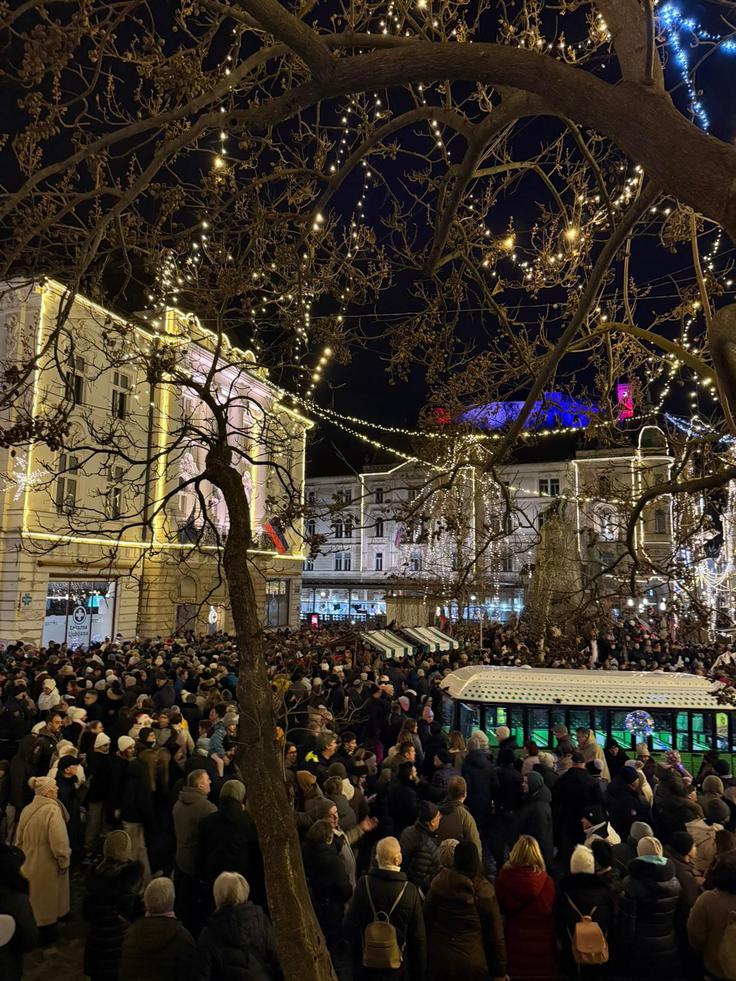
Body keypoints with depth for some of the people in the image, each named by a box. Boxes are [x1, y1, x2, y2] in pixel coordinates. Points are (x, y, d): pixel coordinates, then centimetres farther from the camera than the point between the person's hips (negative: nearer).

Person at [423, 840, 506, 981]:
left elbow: (426, 919, -1)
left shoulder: (440, 882, -7)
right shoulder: (485, 890, -10)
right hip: (473, 963, -1)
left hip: (440, 959, 1)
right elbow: (495, 934, -7)